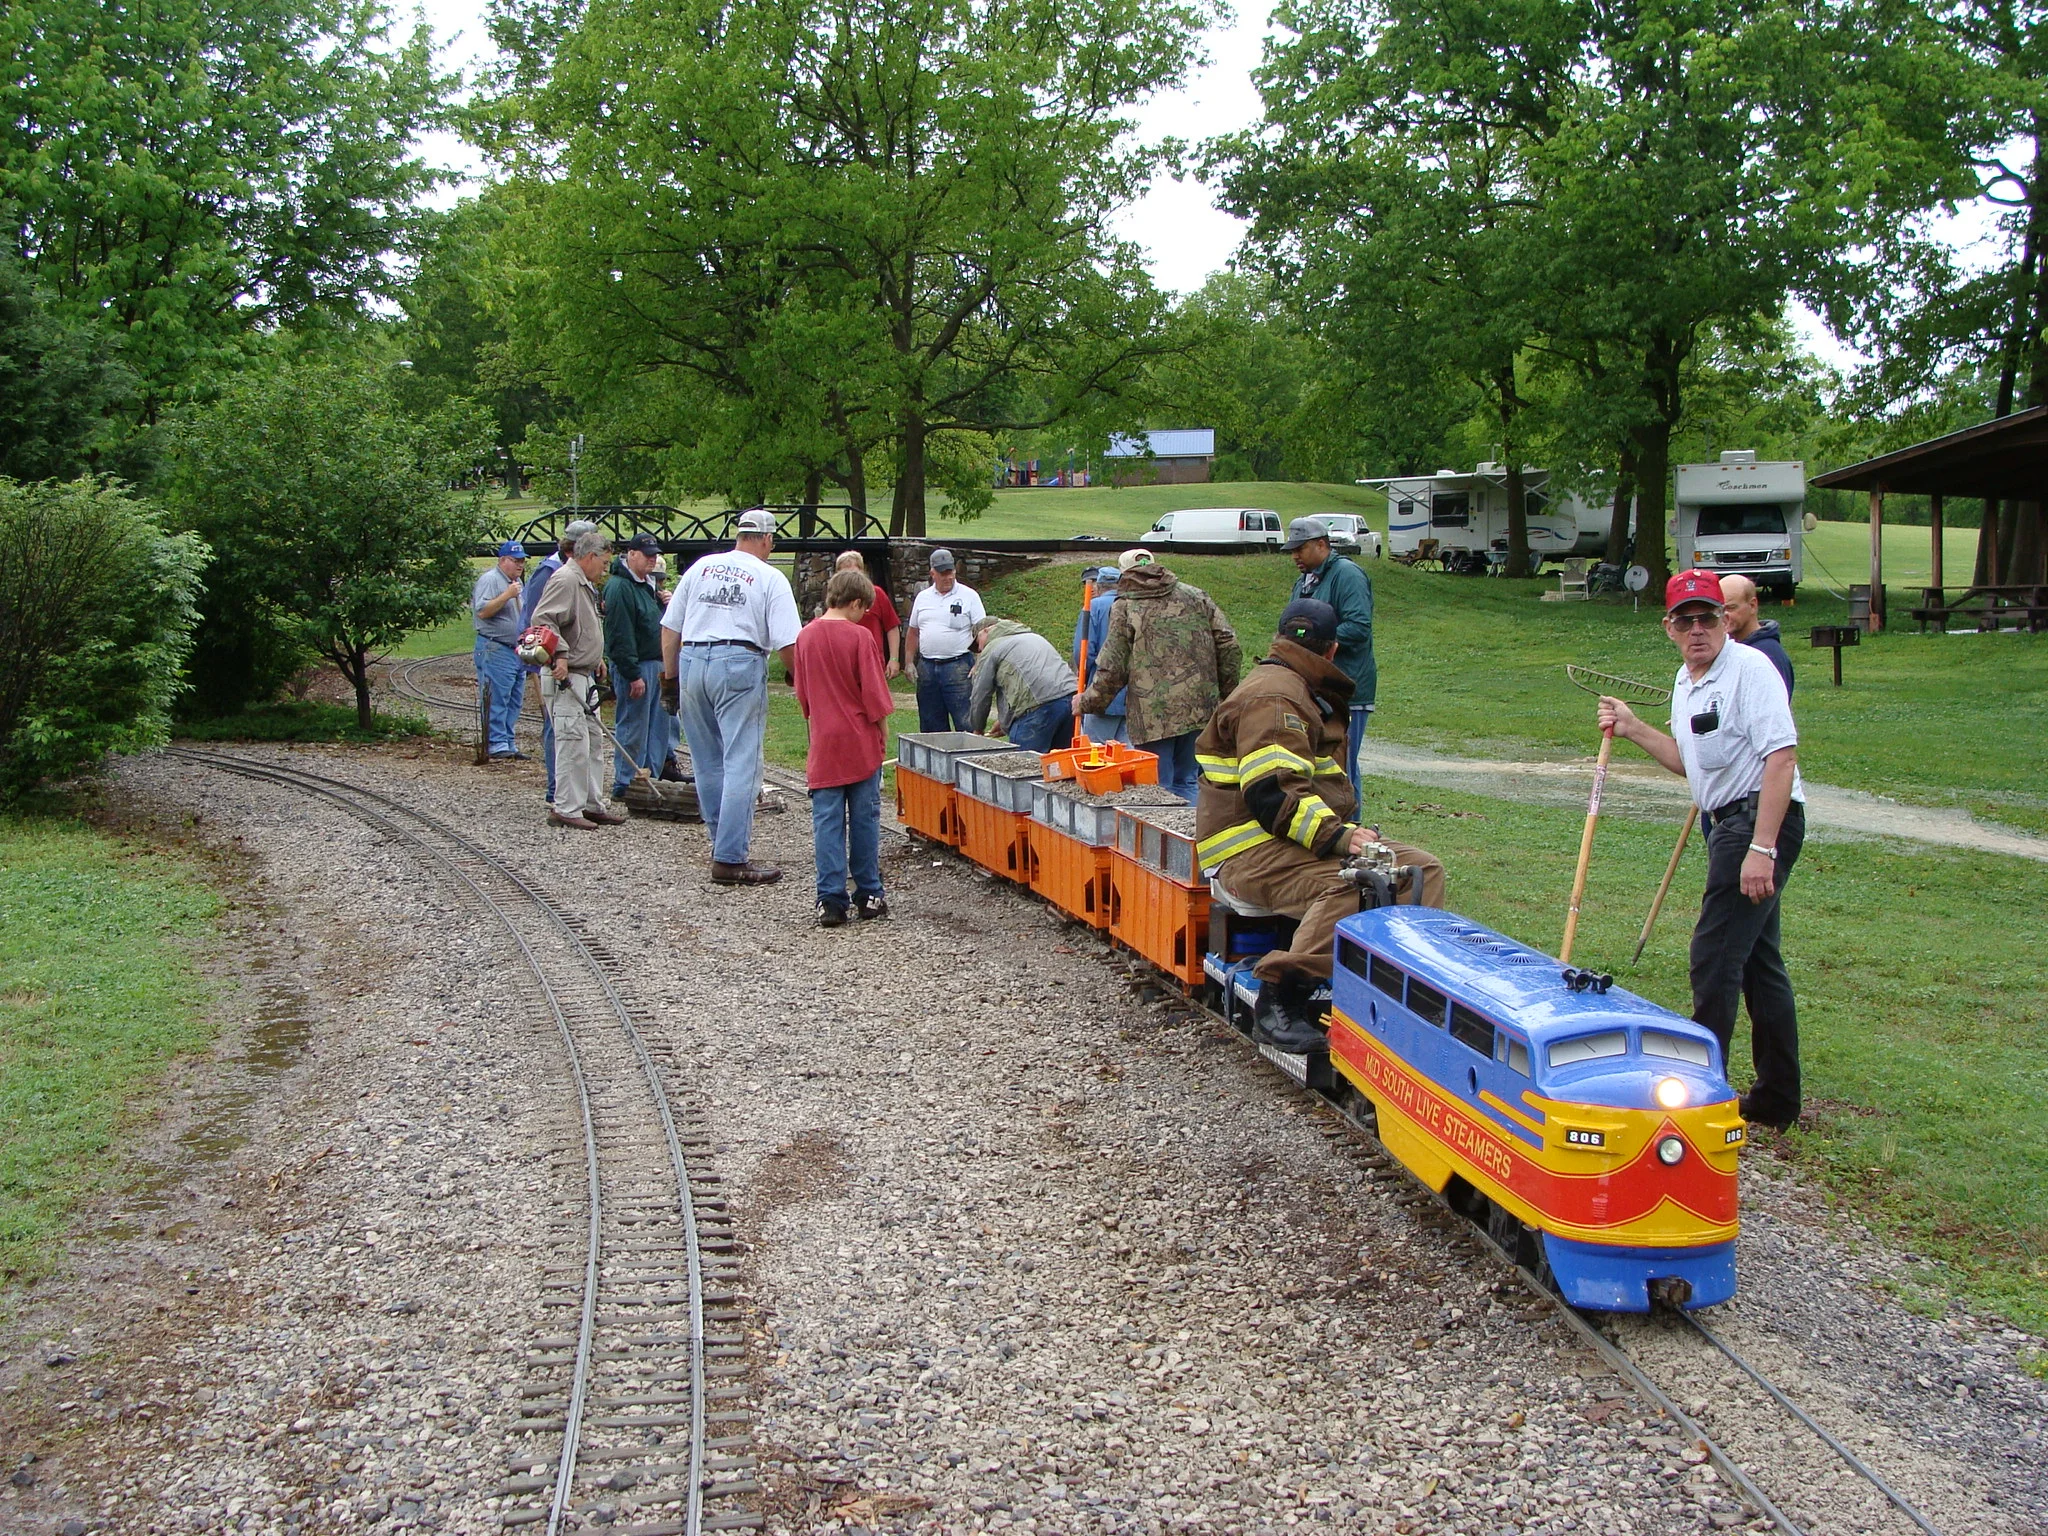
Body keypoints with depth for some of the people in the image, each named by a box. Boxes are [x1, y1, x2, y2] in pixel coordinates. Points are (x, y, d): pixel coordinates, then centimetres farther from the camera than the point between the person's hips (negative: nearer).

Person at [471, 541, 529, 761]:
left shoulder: (518, 581, 20)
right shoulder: (489, 579, -10)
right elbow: (482, 611, -20)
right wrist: (507, 595, -23)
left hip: (517, 650, 9)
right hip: (495, 650, -9)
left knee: (514, 701, 9)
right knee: (496, 701, -9)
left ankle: (509, 744, 14)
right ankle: (497, 746, -8)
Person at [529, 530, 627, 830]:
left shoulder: (584, 584, 21)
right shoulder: (565, 580, -14)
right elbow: (543, 619, -23)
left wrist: (596, 657, 24)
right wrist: (560, 654, -28)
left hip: (584, 676, 11)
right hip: (565, 678, -11)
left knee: (591, 740, 13)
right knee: (573, 742, -11)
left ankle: (591, 804, 20)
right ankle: (566, 808, -8)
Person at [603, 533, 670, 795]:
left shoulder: (647, 584, 16)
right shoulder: (619, 587, -15)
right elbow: (620, 635, -21)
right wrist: (633, 675, -22)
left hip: (655, 664, 10)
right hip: (634, 667, -10)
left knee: (658, 727, 13)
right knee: (633, 730, -5)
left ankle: (650, 779, 21)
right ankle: (625, 786, 2)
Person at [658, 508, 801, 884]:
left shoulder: (701, 567, 13)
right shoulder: (771, 579, 0)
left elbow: (669, 628, 14)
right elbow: (787, 644, -8)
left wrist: (670, 675, 21)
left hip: (692, 662, 5)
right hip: (740, 666, -5)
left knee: (707, 763, 15)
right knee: (741, 765, -3)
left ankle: (726, 842, 26)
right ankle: (729, 859, -7)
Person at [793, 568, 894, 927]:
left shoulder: (806, 636, 3)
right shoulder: (858, 636, -10)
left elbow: (802, 693, 12)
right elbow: (874, 694, -9)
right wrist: (880, 734, 4)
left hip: (824, 745, 3)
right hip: (861, 744, -3)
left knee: (827, 821, 2)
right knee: (865, 819, 7)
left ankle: (831, 900, -1)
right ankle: (869, 895, 13)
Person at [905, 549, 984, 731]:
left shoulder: (969, 596, -1)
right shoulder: (922, 598, 12)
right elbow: (913, 633, 18)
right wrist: (909, 663, 11)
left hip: (958, 666, -5)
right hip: (926, 666, 5)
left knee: (965, 723, -8)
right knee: (930, 723, 9)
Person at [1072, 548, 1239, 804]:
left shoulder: (1124, 608, -1)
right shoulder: (1196, 596, 11)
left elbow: (1112, 671, -4)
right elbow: (1230, 648, 6)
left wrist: (1086, 702, 11)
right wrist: (1225, 695, 18)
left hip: (1153, 717, -4)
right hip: (1200, 709, 4)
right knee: (1186, 782, 16)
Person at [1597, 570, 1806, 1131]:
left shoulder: (1750, 668, -15)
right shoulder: (1686, 680, 14)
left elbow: (1781, 759, -23)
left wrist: (1761, 848, -28)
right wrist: (1634, 729, 12)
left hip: (1761, 819, -10)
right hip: (1729, 823, 10)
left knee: (1715, 957, -9)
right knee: (1758, 959, 14)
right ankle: (1777, 1098, 23)